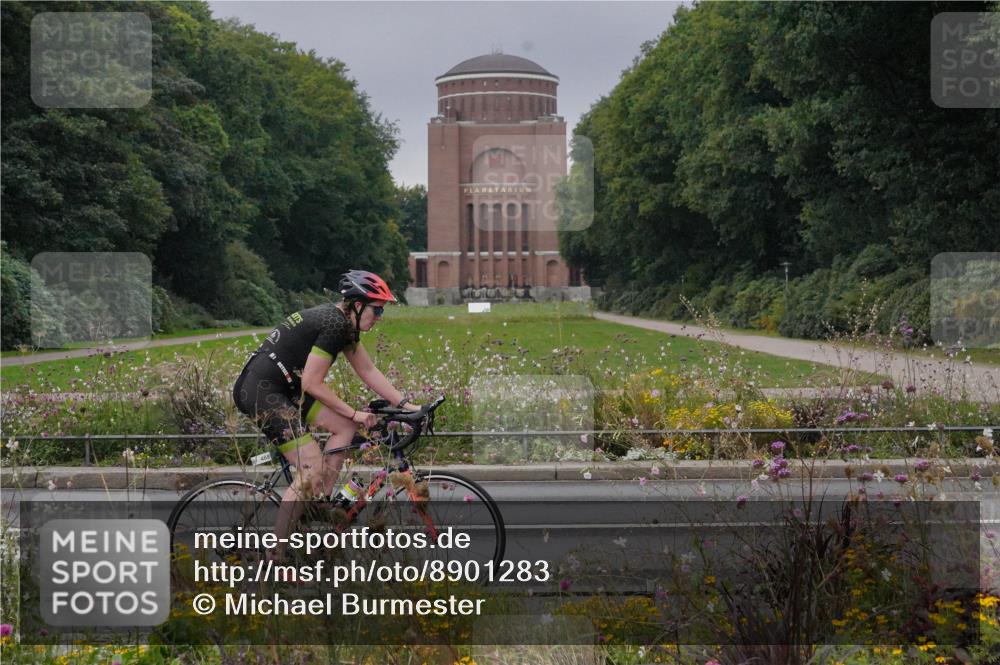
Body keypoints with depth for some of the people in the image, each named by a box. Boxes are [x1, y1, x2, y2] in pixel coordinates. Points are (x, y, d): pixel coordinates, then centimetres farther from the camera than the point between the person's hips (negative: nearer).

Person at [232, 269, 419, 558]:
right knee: (313, 471, -12)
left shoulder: (343, 323, 12)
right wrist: (355, 413, -8)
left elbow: (369, 371, 15)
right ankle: (276, 556, -7)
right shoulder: (334, 325, -18)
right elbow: (312, 384, -17)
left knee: (346, 426, 4)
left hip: (283, 388, 10)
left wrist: (406, 404, 10)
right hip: (262, 391, -10)